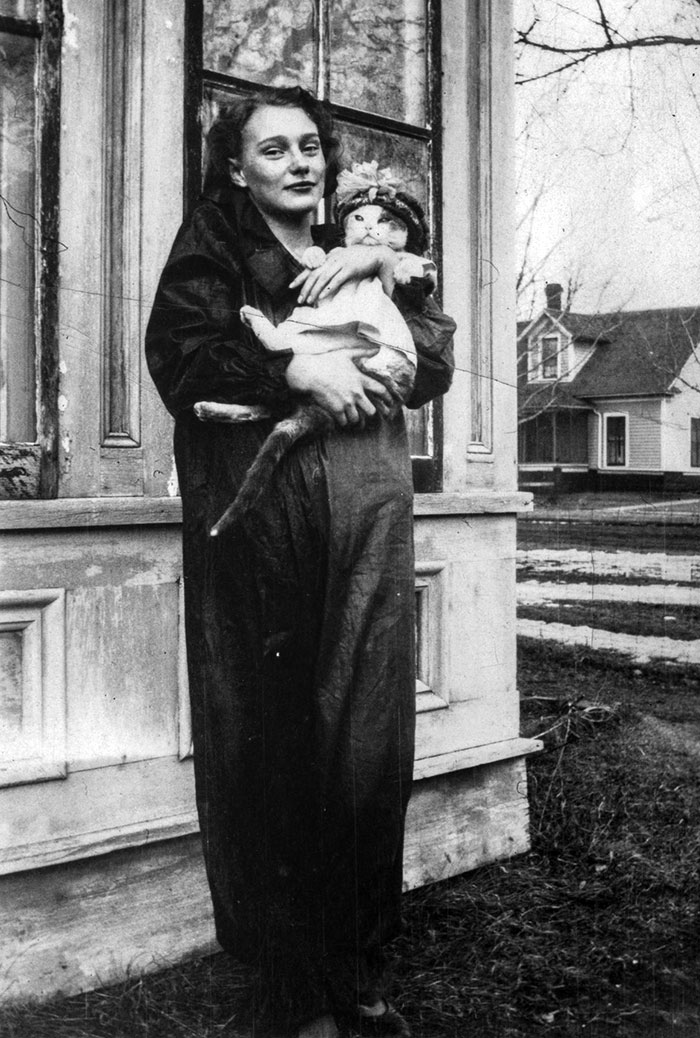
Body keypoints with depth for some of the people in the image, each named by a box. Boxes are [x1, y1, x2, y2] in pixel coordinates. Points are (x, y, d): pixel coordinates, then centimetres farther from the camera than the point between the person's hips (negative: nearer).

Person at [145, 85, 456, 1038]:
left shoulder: (355, 252, 24)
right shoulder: (211, 245, 10)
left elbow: (437, 364, 14)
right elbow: (180, 358, -5)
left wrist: (383, 271, 3)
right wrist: (299, 369, -11)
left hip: (370, 530, 4)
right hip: (262, 524, -4)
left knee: (370, 746, 2)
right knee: (278, 754, -3)